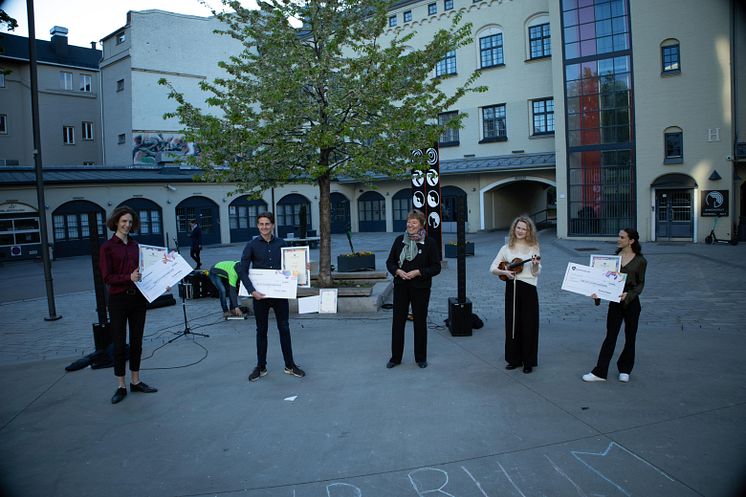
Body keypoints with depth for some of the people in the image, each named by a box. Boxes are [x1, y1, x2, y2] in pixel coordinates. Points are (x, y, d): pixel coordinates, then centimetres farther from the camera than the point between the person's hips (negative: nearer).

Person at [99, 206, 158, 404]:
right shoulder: (107, 247, -5)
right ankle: (121, 386, 14)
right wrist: (129, 277, -24)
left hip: (138, 297, 5)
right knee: (119, 343, 3)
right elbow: (107, 277, -10)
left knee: (136, 341, 12)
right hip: (118, 299, -5)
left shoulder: (135, 245, 9)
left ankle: (136, 381, 24)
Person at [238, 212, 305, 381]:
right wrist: (251, 290, -17)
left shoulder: (281, 244, 4)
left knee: (284, 329, 7)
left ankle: (290, 365, 18)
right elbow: (242, 270, -8)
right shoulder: (252, 245, -3)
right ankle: (261, 367, 22)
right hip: (260, 294, -1)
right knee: (261, 331, 9)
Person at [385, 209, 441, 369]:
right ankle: (395, 357, 18)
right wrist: (397, 271, -11)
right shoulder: (400, 240, 5)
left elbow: (436, 267, -6)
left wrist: (418, 272, -17)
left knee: (420, 322, 7)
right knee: (397, 321, 5)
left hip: (420, 288, -2)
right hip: (401, 287, 3)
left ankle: (421, 358, 22)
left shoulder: (429, 243, -5)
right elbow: (390, 261, 9)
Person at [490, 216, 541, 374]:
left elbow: (536, 273, -3)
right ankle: (514, 359, 20)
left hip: (528, 288, -2)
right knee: (512, 324, 8)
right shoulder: (506, 248, 6)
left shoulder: (533, 248, 2)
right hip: (511, 288, 2)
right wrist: (505, 272, -13)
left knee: (529, 325, 1)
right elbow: (493, 268, 4)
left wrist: (535, 265, -23)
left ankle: (529, 361, 13)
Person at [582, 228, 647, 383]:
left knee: (630, 337, 10)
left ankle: (624, 370, 27)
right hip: (615, 302, 2)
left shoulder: (640, 261, -5)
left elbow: (640, 284, -1)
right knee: (610, 337, 3)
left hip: (631, 302, -2)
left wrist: (628, 294, -18)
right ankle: (600, 372, 6)